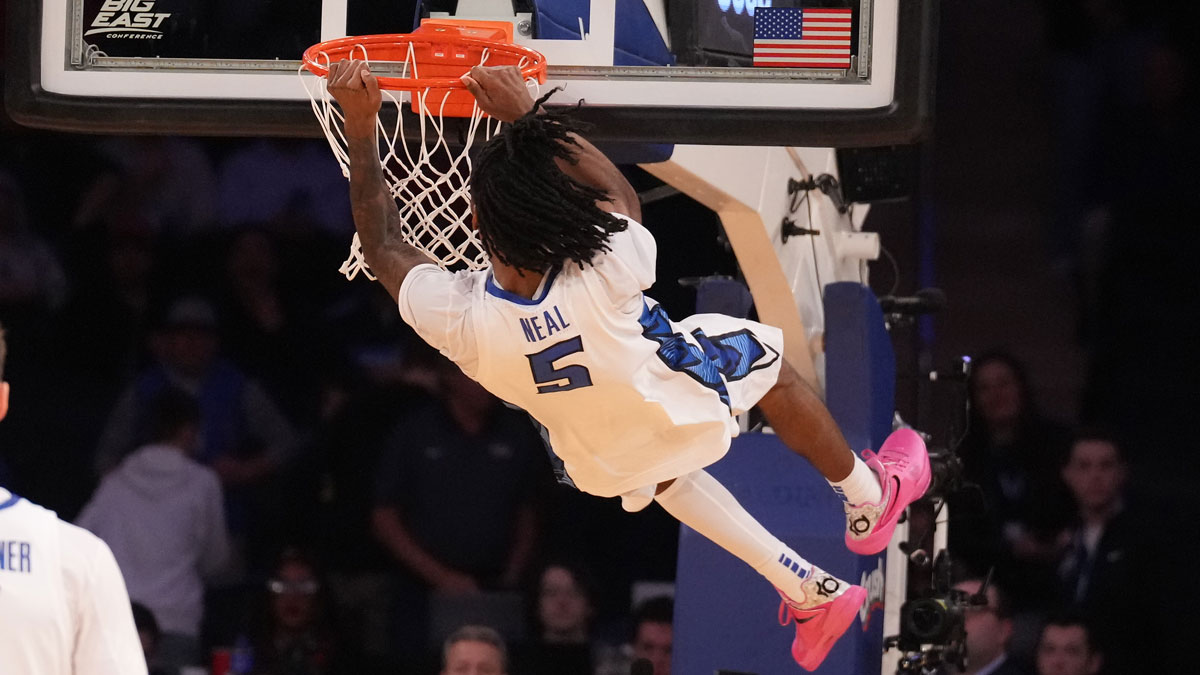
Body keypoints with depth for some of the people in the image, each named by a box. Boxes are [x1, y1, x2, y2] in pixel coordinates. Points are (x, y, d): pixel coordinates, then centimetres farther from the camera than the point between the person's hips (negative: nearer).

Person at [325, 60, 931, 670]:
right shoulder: (606, 276, -44)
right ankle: (868, 500, 53)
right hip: (686, 409, -2)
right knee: (769, 362, 30)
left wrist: (360, 127, -18)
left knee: (661, 477, 38)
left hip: (602, 467, 3)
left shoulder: (458, 320, -39)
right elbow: (620, 197, -18)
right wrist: (527, 116, -16)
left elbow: (384, 244, -18)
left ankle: (809, 592, 45)